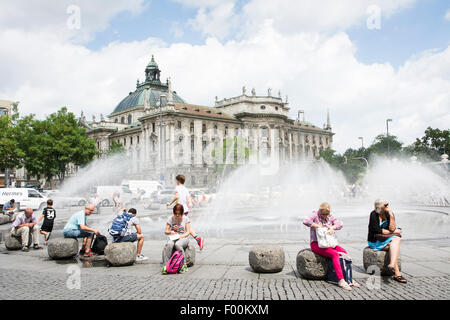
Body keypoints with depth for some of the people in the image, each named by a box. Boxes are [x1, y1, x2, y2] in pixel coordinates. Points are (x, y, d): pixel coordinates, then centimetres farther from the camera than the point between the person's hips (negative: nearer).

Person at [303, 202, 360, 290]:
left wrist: (333, 227, -17)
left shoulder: (330, 217, 13)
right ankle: (341, 280, -29)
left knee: (344, 252, -17)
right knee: (335, 254, -28)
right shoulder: (315, 215, -4)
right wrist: (318, 226, -22)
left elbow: (339, 224, 3)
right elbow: (305, 221, -24)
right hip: (316, 244, -6)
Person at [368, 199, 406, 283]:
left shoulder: (389, 213, 1)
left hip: (386, 239, 5)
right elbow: (378, 230, -18)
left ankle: (392, 265, -42)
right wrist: (394, 231, -9)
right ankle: (397, 274, -35)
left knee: (397, 239, -28)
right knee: (392, 246, -29)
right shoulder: (374, 215, -13)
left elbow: (392, 229, -10)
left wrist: (391, 216, -19)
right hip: (375, 242, -5)